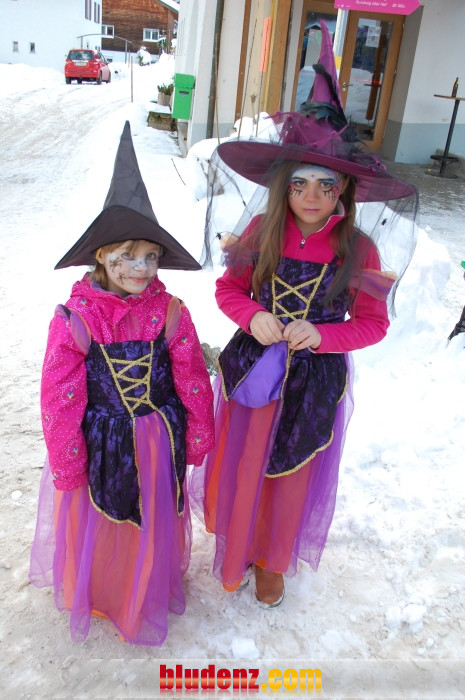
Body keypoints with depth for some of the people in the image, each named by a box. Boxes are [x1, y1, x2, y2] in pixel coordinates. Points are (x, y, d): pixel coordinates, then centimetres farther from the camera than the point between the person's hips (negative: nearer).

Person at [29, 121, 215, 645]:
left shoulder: (169, 311, -13)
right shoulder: (74, 319, -18)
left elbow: (193, 380, -5)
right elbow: (60, 400, -12)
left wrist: (198, 437, 2)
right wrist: (66, 464, -6)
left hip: (157, 442, 1)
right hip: (100, 444, -1)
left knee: (155, 521, 22)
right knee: (94, 522, 21)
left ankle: (150, 591, 54)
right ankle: (95, 595, 53)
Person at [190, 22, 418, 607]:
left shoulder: (357, 247, -13)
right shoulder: (262, 229, -10)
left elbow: (372, 323, -6)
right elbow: (229, 287, 1)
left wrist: (319, 335, -23)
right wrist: (253, 316, -20)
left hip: (316, 381, -1)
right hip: (252, 367, 1)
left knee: (292, 476, 18)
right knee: (241, 467, 18)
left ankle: (274, 561, 48)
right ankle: (235, 551, 49)